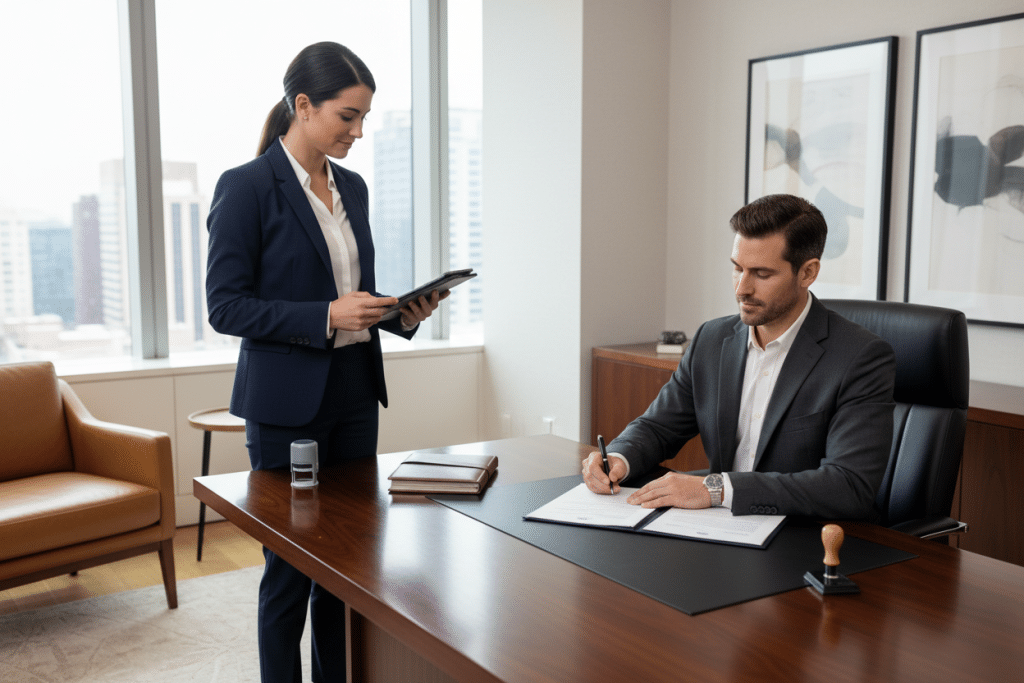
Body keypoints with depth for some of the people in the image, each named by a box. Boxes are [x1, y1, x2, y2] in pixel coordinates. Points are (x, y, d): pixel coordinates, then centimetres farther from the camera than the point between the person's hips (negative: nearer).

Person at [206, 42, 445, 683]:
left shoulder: (352, 187, 11)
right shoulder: (246, 187, -10)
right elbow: (225, 306, -13)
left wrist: (402, 314, -1)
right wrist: (327, 316, -22)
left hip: (355, 394, 6)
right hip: (288, 404, -6)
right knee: (291, 568, 5)